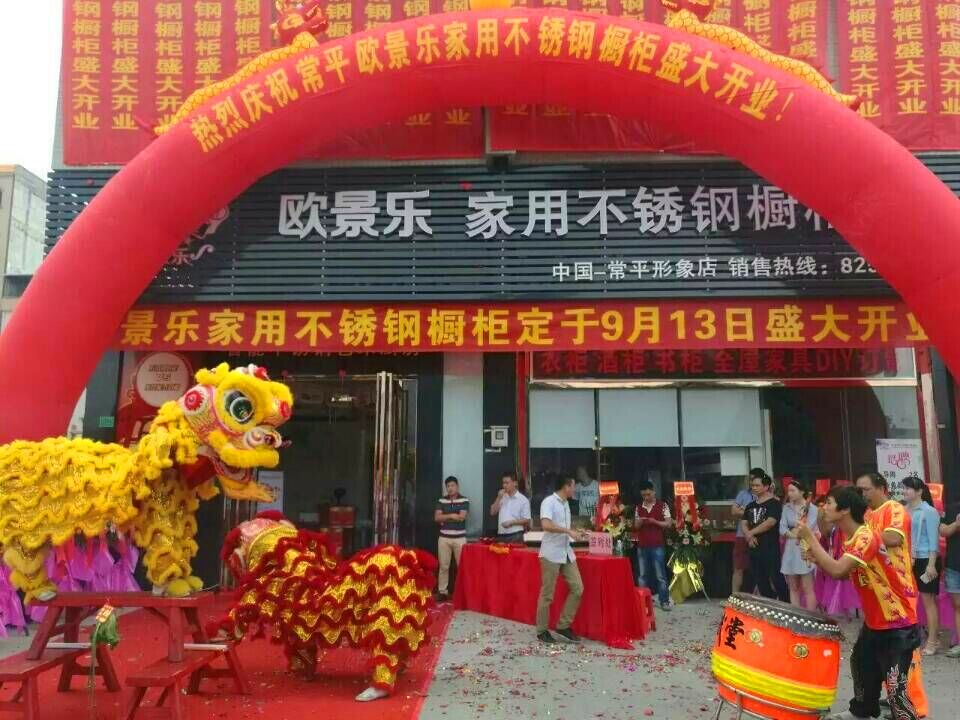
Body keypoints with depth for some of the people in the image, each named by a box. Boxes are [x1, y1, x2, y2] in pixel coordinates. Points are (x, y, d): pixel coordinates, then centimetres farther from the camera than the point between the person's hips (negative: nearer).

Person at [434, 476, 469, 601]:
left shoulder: (464, 501, -1)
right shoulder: (441, 501, 8)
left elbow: (461, 517, -13)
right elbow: (437, 518, -2)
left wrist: (444, 518, -6)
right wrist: (451, 515, -12)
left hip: (460, 538, -2)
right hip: (444, 537, 2)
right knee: (444, 566, 6)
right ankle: (442, 591, 13)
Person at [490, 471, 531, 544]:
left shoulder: (523, 499, -2)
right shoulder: (502, 498, 15)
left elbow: (526, 520, -5)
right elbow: (492, 512, 9)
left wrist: (511, 522, -15)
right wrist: (499, 498, -1)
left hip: (515, 536, -5)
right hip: (501, 536, 5)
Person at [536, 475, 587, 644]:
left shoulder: (566, 503, 13)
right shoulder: (549, 502, -14)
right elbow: (546, 525, -28)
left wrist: (576, 532, 13)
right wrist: (569, 531, -26)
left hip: (567, 553, 8)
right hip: (551, 554, -8)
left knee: (577, 588, 4)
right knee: (547, 594, 1)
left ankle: (563, 626, 14)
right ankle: (542, 631, 14)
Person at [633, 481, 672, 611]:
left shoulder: (662, 505, -1)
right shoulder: (638, 507, 9)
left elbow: (668, 524, -4)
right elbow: (636, 526, 13)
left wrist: (655, 522, -18)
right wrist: (640, 522, -9)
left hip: (657, 545, -4)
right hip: (642, 545, 4)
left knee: (660, 575, 0)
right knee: (642, 575, 8)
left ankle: (664, 601, 6)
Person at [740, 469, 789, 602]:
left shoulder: (774, 503, -5)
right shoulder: (750, 506, 16)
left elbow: (770, 522, -17)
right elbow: (743, 524, 9)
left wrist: (751, 532, -10)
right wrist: (749, 536, -12)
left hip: (771, 550, -7)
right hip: (754, 549, 7)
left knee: (777, 582, -7)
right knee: (762, 584, 12)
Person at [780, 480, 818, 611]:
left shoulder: (812, 509, -3)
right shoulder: (786, 508, 9)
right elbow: (782, 529, 0)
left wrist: (794, 531, -2)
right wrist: (793, 534, -15)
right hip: (790, 551, 5)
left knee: (807, 588, -4)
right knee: (793, 588, 9)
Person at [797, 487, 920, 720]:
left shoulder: (866, 536, -27)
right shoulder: (850, 538, 4)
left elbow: (837, 570, -37)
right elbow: (842, 572, 11)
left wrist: (809, 538, -29)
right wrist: (816, 558, -6)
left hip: (898, 622, -10)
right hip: (874, 619, 10)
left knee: (894, 685, -11)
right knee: (861, 664, 25)